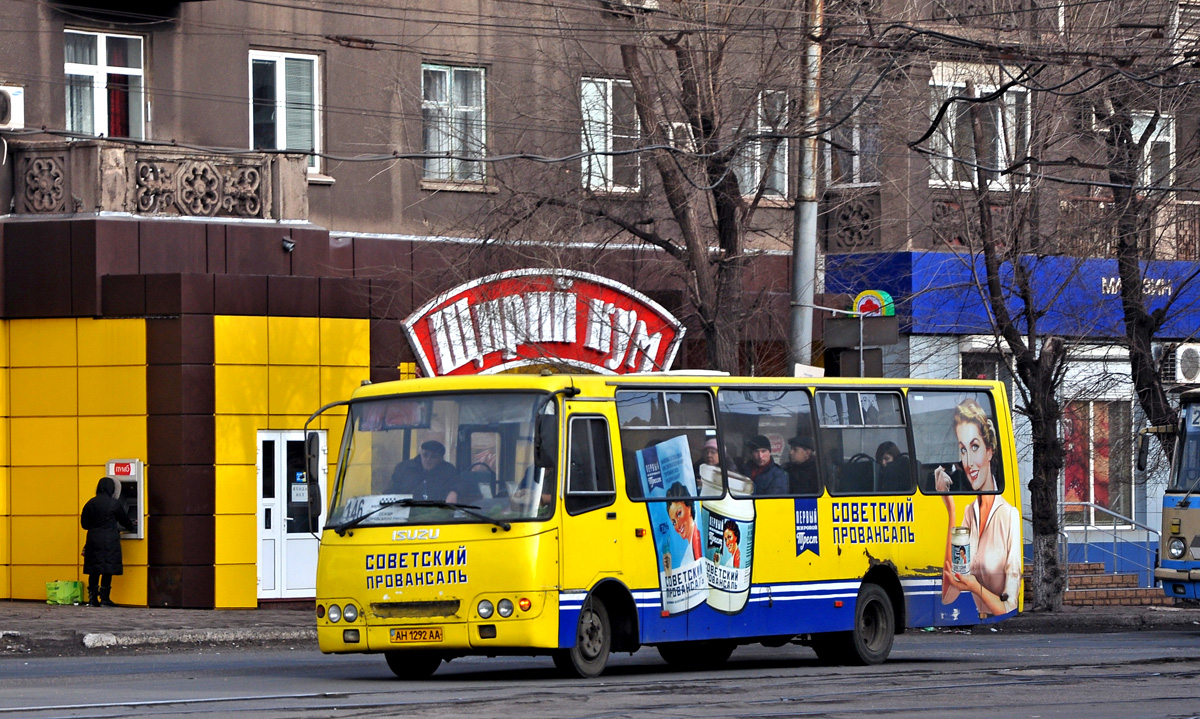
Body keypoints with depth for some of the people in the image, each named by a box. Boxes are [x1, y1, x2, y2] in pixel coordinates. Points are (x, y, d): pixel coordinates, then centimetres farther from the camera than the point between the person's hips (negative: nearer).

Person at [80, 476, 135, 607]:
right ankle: (104, 598, -3)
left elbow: (84, 523, 12)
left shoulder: (91, 503, 6)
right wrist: (130, 527, 27)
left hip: (93, 538, 5)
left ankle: (92, 598, 7)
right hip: (109, 540, -5)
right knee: (107, 569, -1)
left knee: (93, 570, 8)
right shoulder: (113, 503, -6)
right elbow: (124, 520, 6)